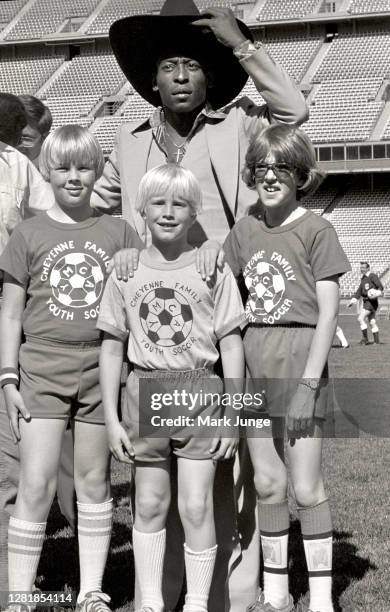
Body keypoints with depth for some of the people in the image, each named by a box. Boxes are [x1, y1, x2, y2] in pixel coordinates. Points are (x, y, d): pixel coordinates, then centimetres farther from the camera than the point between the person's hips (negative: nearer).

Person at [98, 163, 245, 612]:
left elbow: (231, 344, 0)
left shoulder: (212, 268, -2)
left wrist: (232, 414, -3)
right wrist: (111, 417, 2)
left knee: (196, 507, -1)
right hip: (146, 390, 2)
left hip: (199, 391, -2)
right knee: (149, 504, 11)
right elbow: (112, 347, 6)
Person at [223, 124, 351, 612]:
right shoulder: (244, 231, 10)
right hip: (252, 358, 5)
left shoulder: (316, 230, -5)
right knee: (267, 482, 10)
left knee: (306, 486, -1)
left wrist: (309, 380, -14)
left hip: (299, 355, -5)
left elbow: (328, 311, -8)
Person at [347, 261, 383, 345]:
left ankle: (365, 338, -11)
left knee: (361, 318, -15)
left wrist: (378, 292, -35)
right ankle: (377, 340, 14)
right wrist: (353, 300, 12)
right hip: (366, 302, 9)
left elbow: (380, 286, -15)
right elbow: (359, 291, 20)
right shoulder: (363, 278, 16)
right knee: (372, 322, 10)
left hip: (371, 301, -9)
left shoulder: (372, 276, -9)